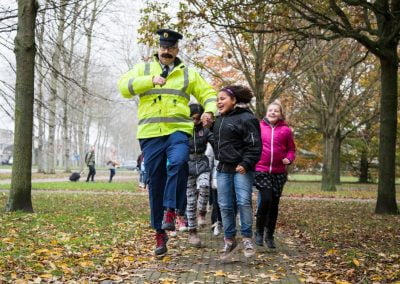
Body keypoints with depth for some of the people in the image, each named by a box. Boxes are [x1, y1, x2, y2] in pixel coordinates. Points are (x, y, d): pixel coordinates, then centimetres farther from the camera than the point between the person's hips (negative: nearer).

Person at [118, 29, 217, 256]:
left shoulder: (188, 73, 16)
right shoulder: (144, 68, 14)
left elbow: (208, 94, 17)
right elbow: (124, 86, -1)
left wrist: (209, 111, -4)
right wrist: (151, 80, -13)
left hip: (178, 131, -1)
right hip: (150, 134, 1)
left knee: (178, 162, -33)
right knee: (155, 183, 3)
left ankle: (171, 210, -22)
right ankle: (160, 232, 13)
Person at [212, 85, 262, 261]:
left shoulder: (246, 118, -9)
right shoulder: (219, 119, 16)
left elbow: (254, 145, -15)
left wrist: (245, 164, -22)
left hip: (242, 169, -7)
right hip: (223, 169, 7)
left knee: (243, 202, -14)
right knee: (225, 206, 6)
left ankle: (247, 238, 0)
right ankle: (229, 240, 16)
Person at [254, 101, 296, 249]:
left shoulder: (286, 130, 3)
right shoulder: (258, 127, 1)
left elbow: (291, 149, 11)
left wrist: (289, 159, -8)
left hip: (279, 173, 2)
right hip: (261, 171, -2)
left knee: (274, 204, 7)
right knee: (266, 199, -15)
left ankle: (270, 235, 20)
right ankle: (259, 231, 5)